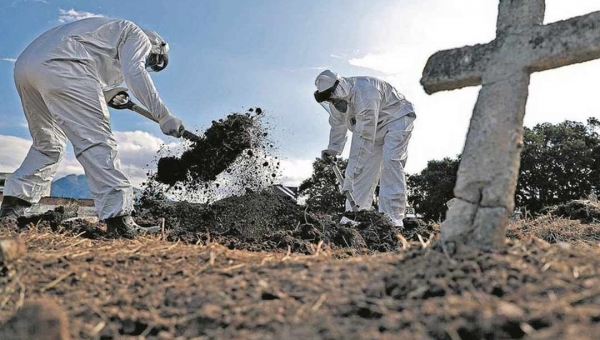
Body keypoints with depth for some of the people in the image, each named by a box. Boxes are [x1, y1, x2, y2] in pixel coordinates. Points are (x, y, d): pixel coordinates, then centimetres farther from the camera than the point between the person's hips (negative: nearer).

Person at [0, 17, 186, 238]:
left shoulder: (111, 32, 38)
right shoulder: (137, 35, 14)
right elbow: (135, 73, -9)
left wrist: (109, 97, 19)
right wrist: (163, 116, -13)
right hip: (59, 64, -9)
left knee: (48, 145, 19)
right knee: (96, 140, -14)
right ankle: (118, 218, -21)